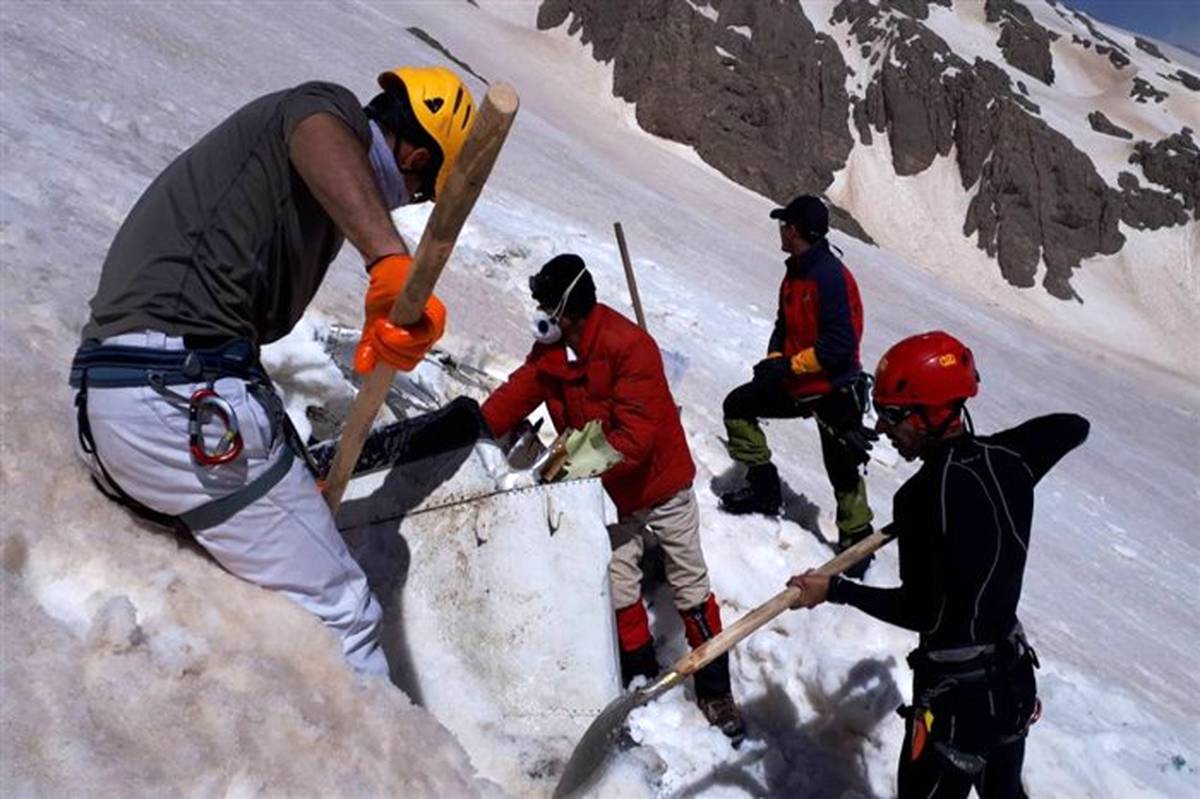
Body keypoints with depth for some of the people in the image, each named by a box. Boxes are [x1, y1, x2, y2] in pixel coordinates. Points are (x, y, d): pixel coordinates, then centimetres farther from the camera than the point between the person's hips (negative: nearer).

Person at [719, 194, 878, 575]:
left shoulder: (832, 276, -22)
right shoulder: (794, 275, 7)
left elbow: (841, 344, -27)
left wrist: (788, 366, -25)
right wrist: (774, 359, -6)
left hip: (835, 390, -9)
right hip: (796, 385, 9)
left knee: (843, 471, 1)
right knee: (739, 405, 8)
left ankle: (856, 543, 19)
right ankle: (763, 487, 14)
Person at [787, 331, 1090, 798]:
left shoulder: (924, 496, -27)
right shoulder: (1006, 458, -7)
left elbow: (922, 612, -20)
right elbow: (1074, 427, 15)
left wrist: (834, 591, -11)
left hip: (955, 694, -7)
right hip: (1015, 676, 7)